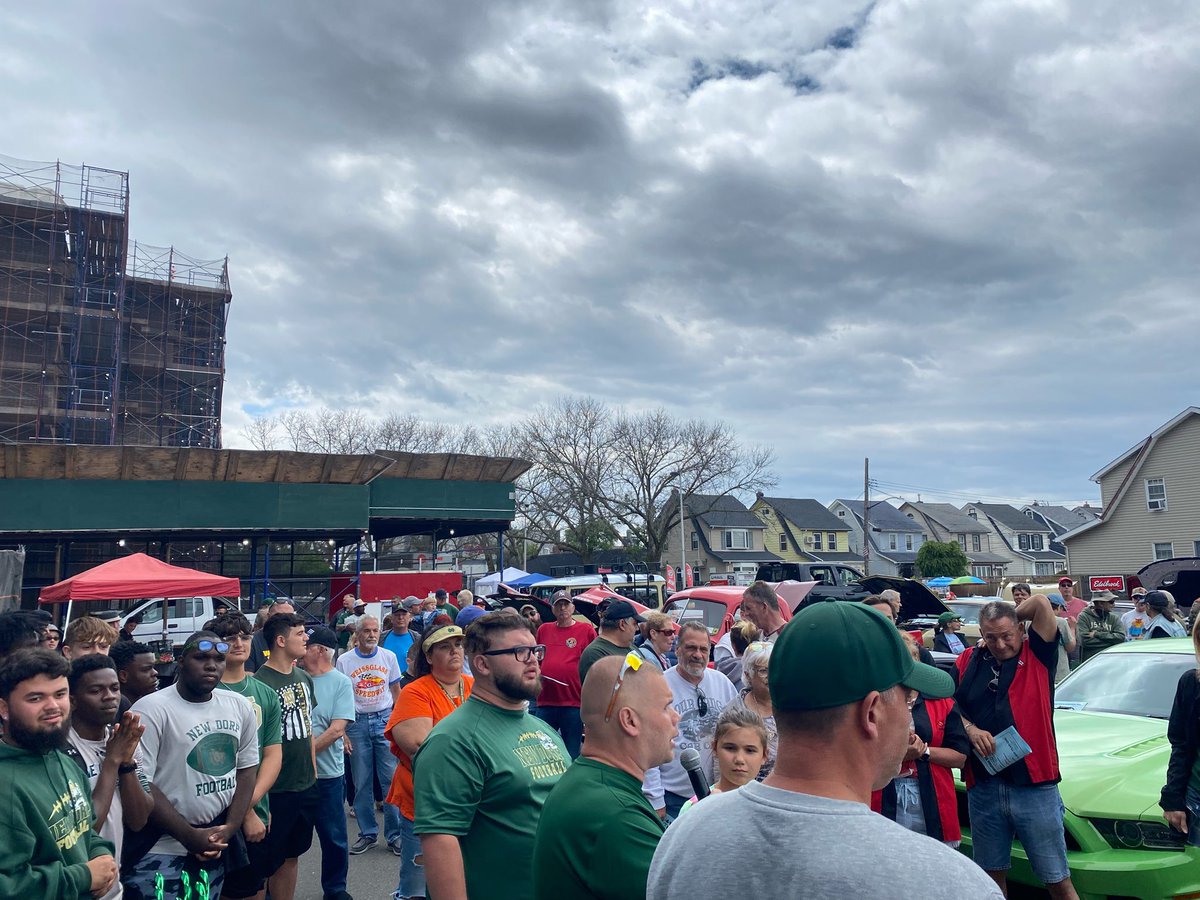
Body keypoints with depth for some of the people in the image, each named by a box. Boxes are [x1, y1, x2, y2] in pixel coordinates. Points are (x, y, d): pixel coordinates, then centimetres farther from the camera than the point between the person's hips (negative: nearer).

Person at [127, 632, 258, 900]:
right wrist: (190, 836, -15)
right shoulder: (151, 709, -14)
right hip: (160, 850, -5)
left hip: (216, 846, 5)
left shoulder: (239, 706, 2)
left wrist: (230, 828, -5)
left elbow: (246, 770, 7)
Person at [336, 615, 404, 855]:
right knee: (362, 783, 7)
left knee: (392, 778, -2)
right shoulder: (344, 661, -1)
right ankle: (367, 833, 21)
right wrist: (342, 730, -2)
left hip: (385, 719, 0)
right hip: (357, 722, 0)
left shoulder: (389, 657, 3)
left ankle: (394, 834, 8)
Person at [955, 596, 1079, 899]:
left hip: (1035, 787, -3)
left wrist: (1010, 622, 1)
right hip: (983, 787, 3)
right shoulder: (968, 661, 5)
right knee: (992, 874, 17)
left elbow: (1041, 602, -13)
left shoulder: (1037, 654, -2)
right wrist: (970, 729, -8)